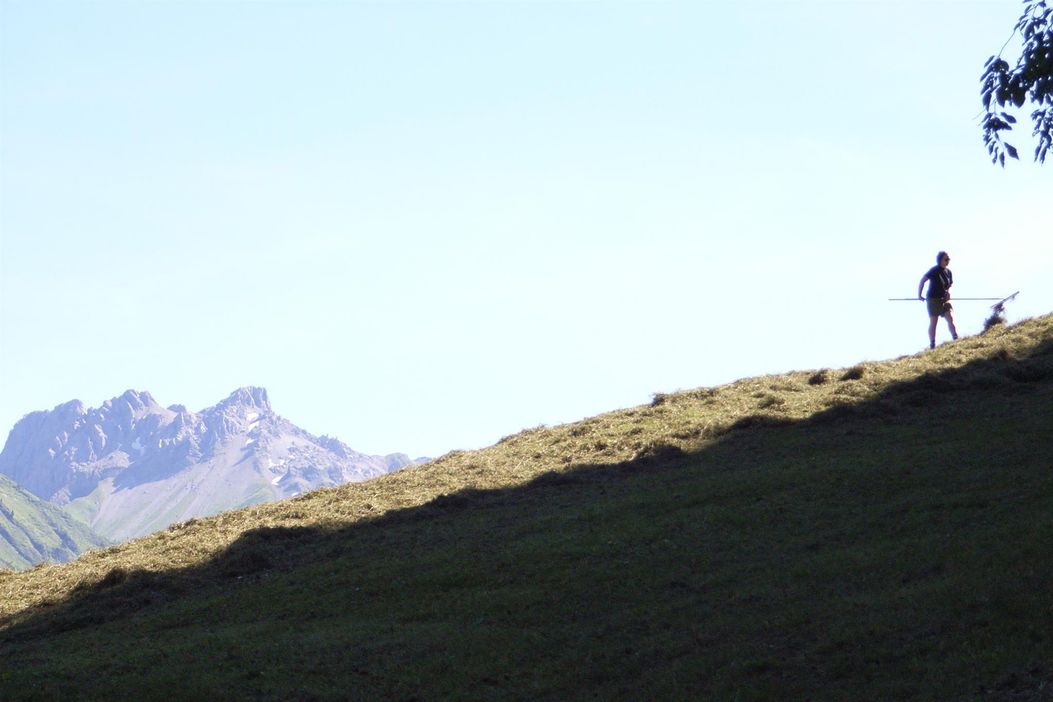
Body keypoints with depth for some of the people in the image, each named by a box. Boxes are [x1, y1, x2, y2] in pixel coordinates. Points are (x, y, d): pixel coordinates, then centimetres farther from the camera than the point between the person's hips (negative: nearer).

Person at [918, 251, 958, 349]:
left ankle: (956, 340, -18)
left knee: (951, 318, -11)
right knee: (933, 322, -1)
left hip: (945, 299, 5)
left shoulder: (948, 272, 5)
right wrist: (919, 295, -12)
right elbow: (922, 281, -11)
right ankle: (932, 345, 4)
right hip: (933, 299, -5)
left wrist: (948, 292, 0)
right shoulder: (934, 271, -12)